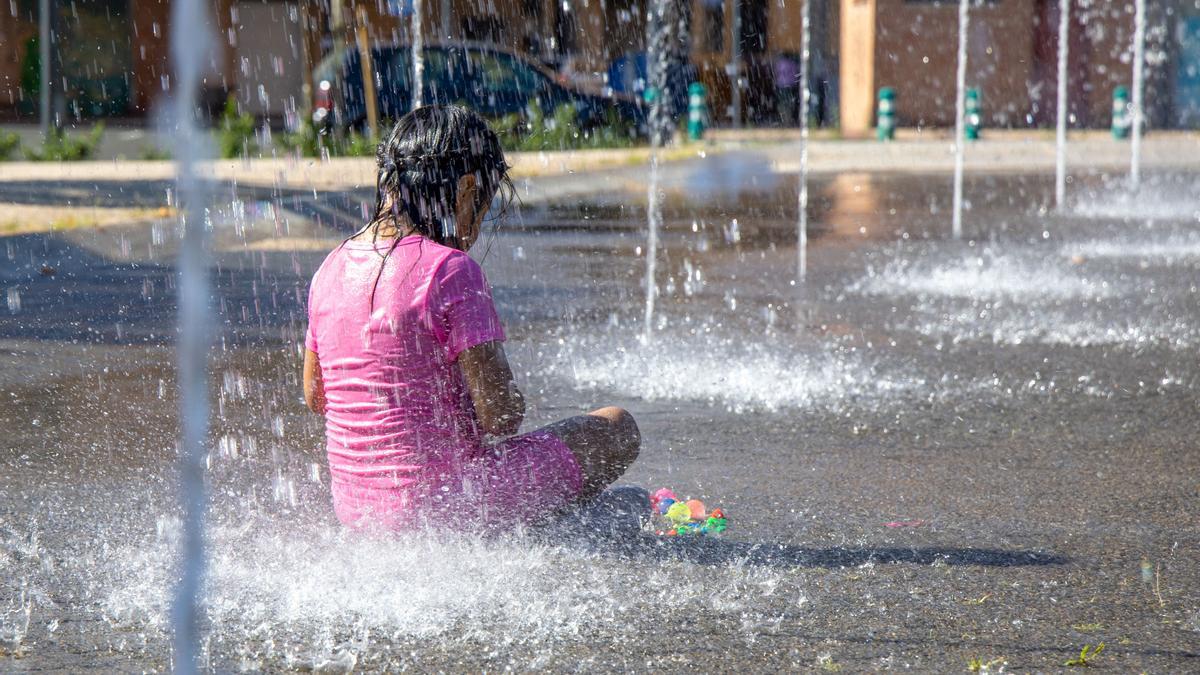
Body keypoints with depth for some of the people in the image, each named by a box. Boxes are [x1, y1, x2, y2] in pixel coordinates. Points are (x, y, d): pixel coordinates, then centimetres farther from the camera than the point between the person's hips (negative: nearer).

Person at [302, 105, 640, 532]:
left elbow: (314, 396, 15)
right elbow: (499, 415, -19)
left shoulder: (333, 267, 4)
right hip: (440, 503, -8)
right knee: (617, 429, 8)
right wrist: (514, 404, 4)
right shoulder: (452, 269, -18)